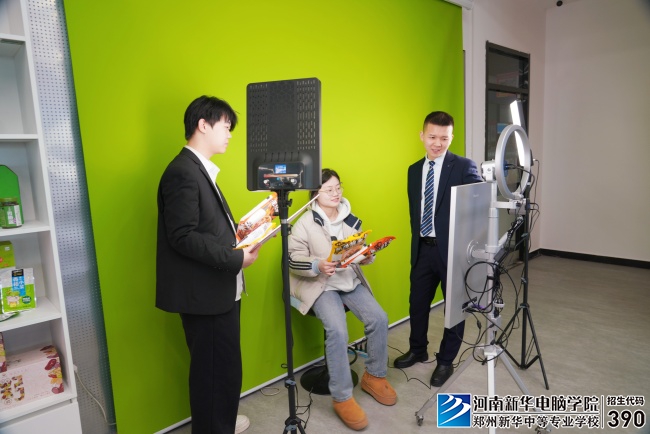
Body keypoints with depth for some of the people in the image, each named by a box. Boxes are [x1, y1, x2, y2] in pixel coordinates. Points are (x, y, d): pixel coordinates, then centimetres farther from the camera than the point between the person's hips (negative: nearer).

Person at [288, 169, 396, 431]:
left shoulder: (351, 220, 8)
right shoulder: (305, 223, -8)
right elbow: (293, 260, -11)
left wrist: (367, 257, -10)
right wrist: (318, 266, -28)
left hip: (351, 281, 5)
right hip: (319, 285, -5)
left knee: (379, 319, -12)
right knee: (338, 331, -26)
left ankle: (374, 376, 13)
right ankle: (342, 398, -8)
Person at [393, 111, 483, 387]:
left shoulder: (464, 167, -8)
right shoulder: (414, 170, 9)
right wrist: (416, 241, 13)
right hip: (423, 248, 5)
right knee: (417, 302, 17)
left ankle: (446, 361, 29)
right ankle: (418, 350, 40)